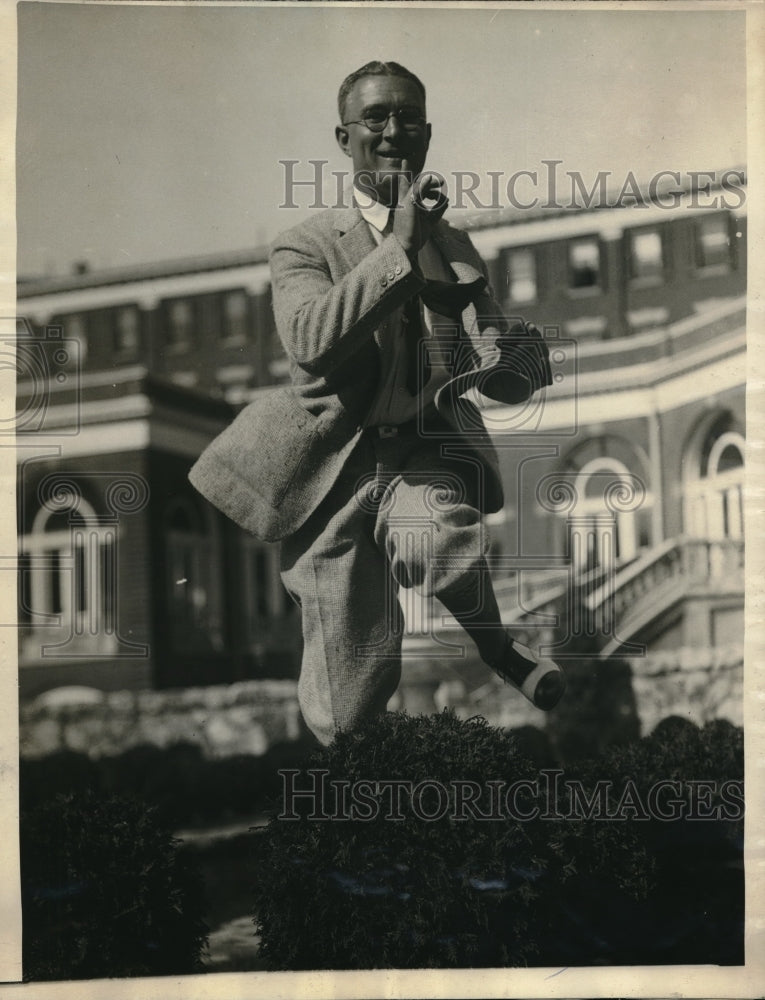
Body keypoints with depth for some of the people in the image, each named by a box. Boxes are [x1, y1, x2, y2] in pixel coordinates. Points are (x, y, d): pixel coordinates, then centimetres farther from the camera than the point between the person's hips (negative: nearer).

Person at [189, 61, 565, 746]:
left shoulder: (456, 246, 12)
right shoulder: (305, 246, 2)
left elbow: (509, 381, 5)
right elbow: (313, 345, -20)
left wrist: (519, 361, -20)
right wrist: (401, 246, -20)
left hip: (429, 457, 2)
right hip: (335, 471, -1)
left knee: (434, 543, -38)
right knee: (347, 717, -3)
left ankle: (494, 643, -6)